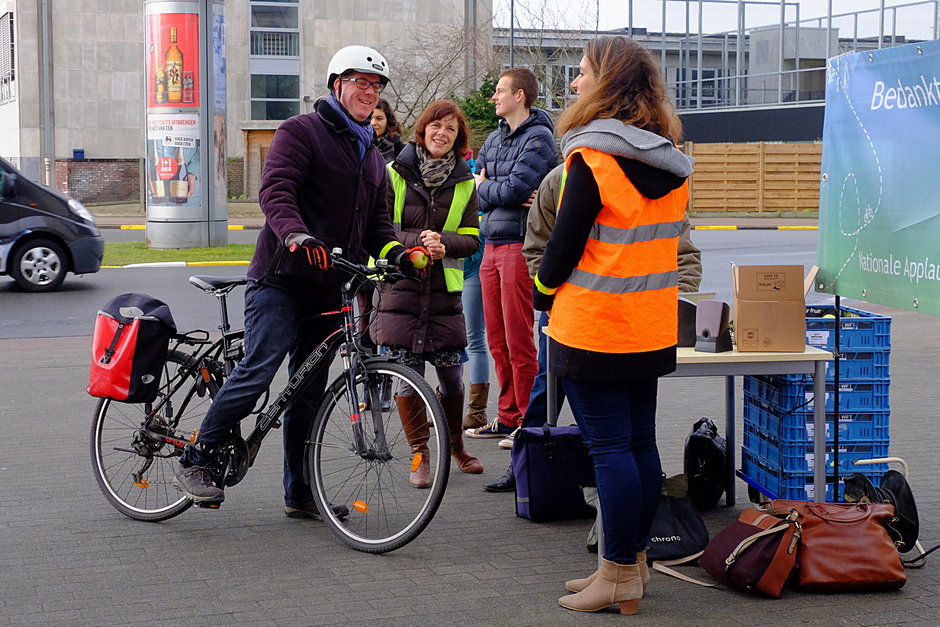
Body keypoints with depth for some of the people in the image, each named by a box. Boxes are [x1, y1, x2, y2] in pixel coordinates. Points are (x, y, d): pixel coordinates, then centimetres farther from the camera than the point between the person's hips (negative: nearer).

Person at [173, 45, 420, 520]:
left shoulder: (372, 157, 22)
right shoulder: (302, 132, -3)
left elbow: (376, 222, 23)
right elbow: (276, 190, -16)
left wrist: (398, 254, 2)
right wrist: (295, 233, -36)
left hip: (328, 289, 7)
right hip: (281, 278, -7)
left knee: (310, 391, 9)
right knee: (257, 373, -16)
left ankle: (299, 493, 14)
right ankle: (195, 460, -4)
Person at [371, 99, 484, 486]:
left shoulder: (464, 184, 8)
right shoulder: (394, 174, -1)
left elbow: (472, 237, 5)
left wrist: (443, 242, -16)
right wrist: (416, 240, -19)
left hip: (444, 291, 2)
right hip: (399, 287, -2)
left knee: (453, 378, 4)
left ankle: (454, 444, 29)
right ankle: (419, 455, 11)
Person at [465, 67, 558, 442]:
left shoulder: (538, 138, -8)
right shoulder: (494, 139, 16)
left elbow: (514, 188, -19)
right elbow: (479, 195, 10)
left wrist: (485, 187, 0)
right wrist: (502, 193, -9)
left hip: (520, 244, -8)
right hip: (492, 244, 8)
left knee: (518, 340, -4)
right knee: (497, 339, 11)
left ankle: (527, 421, 4)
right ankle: (507, 417, 20)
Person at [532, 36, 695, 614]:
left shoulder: (592, 158, -15)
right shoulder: (670, 161, 8)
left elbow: (565, 242, -14)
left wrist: (544, 291, 4)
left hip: (593, 328, -7)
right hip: (653, 328, 8)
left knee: (609, 448, -3)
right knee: (641, 442, 12)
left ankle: (620, 578, 2)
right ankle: (634, 561, 21)